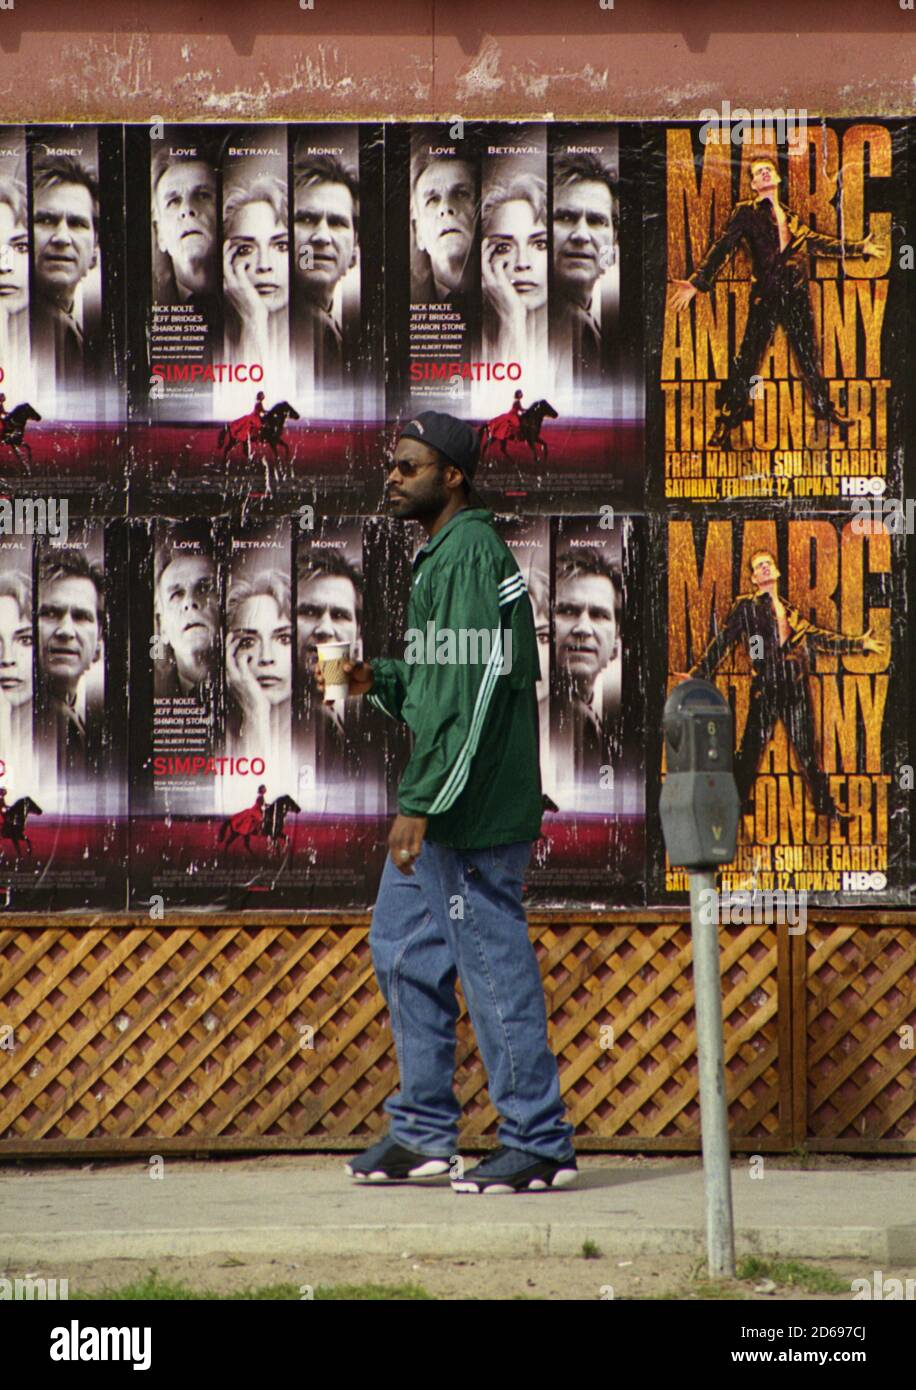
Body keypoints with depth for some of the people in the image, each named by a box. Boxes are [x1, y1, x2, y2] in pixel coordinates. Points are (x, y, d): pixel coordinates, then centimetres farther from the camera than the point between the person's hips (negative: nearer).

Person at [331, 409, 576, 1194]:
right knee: (402, 949, 15)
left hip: (473, 806, -11)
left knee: (494, 966, -6)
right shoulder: (444, 554, 17)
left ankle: (539, 1142, 0)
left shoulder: (470, 555, -15)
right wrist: (380, 681, 7)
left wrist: (421, 803, -23)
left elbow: (469, 692, -22)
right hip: (442, 806, 11)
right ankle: (422, 1132, 22)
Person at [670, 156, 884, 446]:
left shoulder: (790, 217, 16)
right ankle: (727, 420, 0)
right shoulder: (746, 212, 2)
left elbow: (816, 242, 27)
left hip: (797, 292, 4)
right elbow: (723, 247, -4)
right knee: (749, 355, -6)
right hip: (766, 294, -4)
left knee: (808, 353, 12)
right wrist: (697, 281, -15)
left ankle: (823, 406, 26)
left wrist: (858, 248, 31)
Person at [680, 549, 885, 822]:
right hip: (766, 687, -4)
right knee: (752, 747, -5)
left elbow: (815, 636, 27)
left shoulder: (789, 609, 17)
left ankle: (825, 805, 15)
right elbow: (722, 642, 2)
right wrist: (697, 674, -5)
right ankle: (737, 804, 6)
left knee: (806, 748, 8)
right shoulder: (745, 606, 4)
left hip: (796, 687, 4)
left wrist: (858, 644, 31)